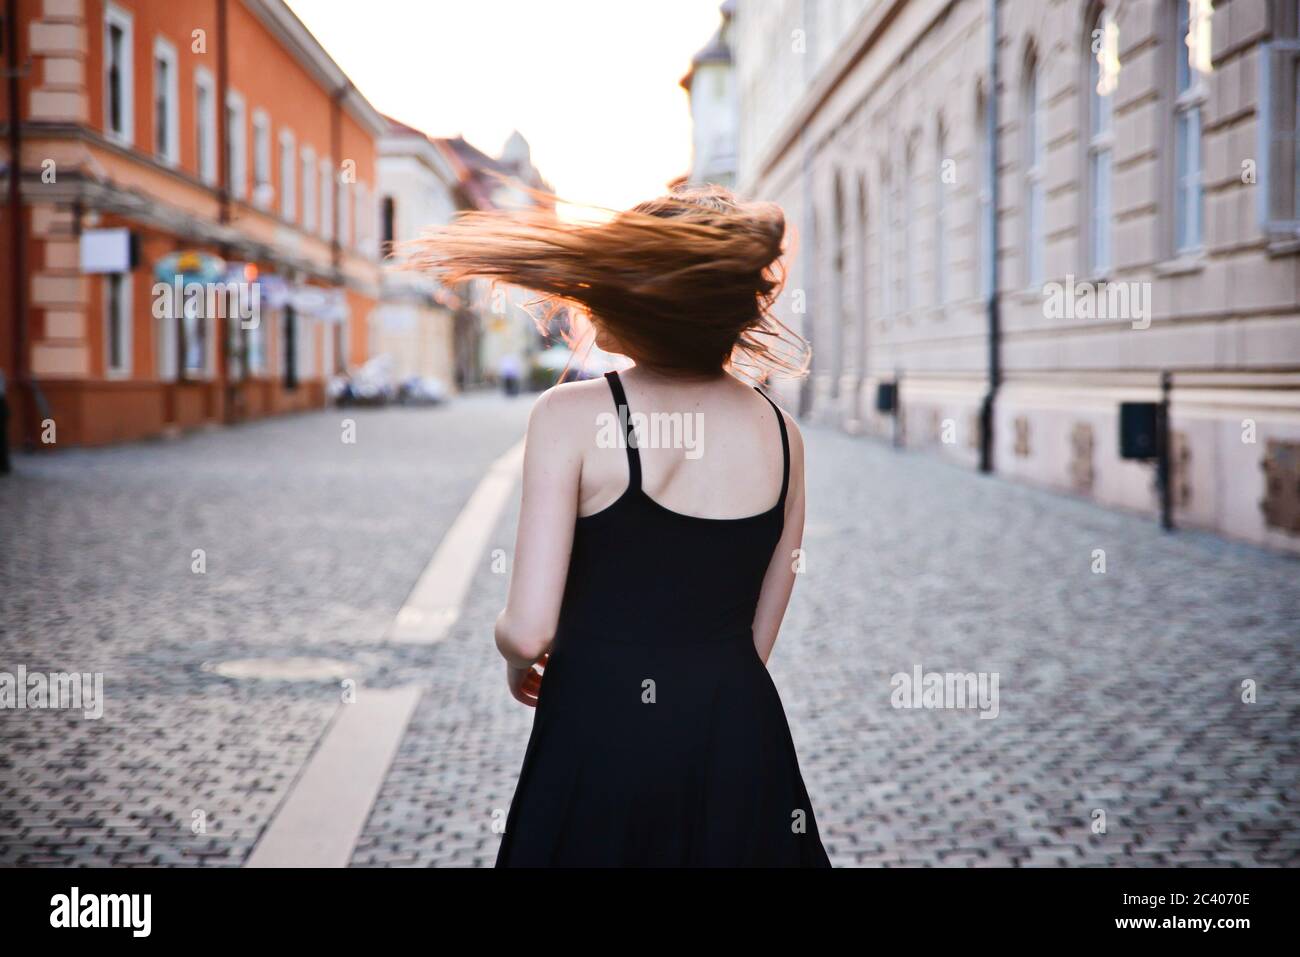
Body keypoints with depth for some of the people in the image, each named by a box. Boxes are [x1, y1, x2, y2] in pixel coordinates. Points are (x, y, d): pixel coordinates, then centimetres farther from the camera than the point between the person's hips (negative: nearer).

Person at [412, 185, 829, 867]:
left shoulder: (571, 415, -14)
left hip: (601, 737, -4)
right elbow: (759, 637, 7)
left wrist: (514, 655, 6)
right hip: (741, 736, 4)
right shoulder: (781, 431, 0)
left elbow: (528, 631, -16)